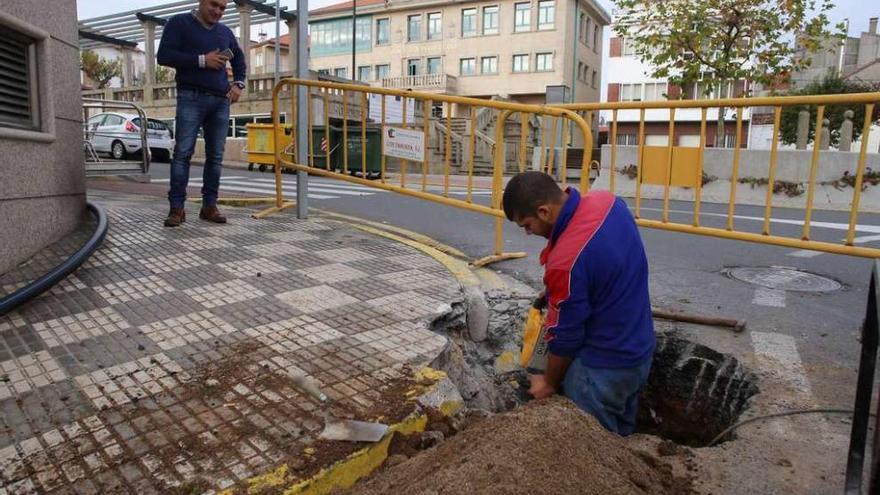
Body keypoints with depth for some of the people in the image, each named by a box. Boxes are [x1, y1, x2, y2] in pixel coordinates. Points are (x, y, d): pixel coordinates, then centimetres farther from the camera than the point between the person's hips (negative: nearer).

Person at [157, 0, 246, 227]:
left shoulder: (225, 32, 19)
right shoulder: (179, 23, 5)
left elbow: (239, 58, 33)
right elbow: (163, 55, -5)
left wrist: (238, 84, 15)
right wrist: (201, 60, -14)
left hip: (221, 101, 5)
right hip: (191, 98, -4)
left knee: (215, 155, 1)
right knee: (183, 152, -10)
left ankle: (209, 205, 6)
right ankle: (177, 208, -8)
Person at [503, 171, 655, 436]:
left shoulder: (565, 261, -33)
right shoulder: (607, 200, -9)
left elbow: (564, 335, -19)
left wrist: (550, 382, -1)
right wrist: (555, 292, 9)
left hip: (603, 368, -8)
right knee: (620, 435, 26)